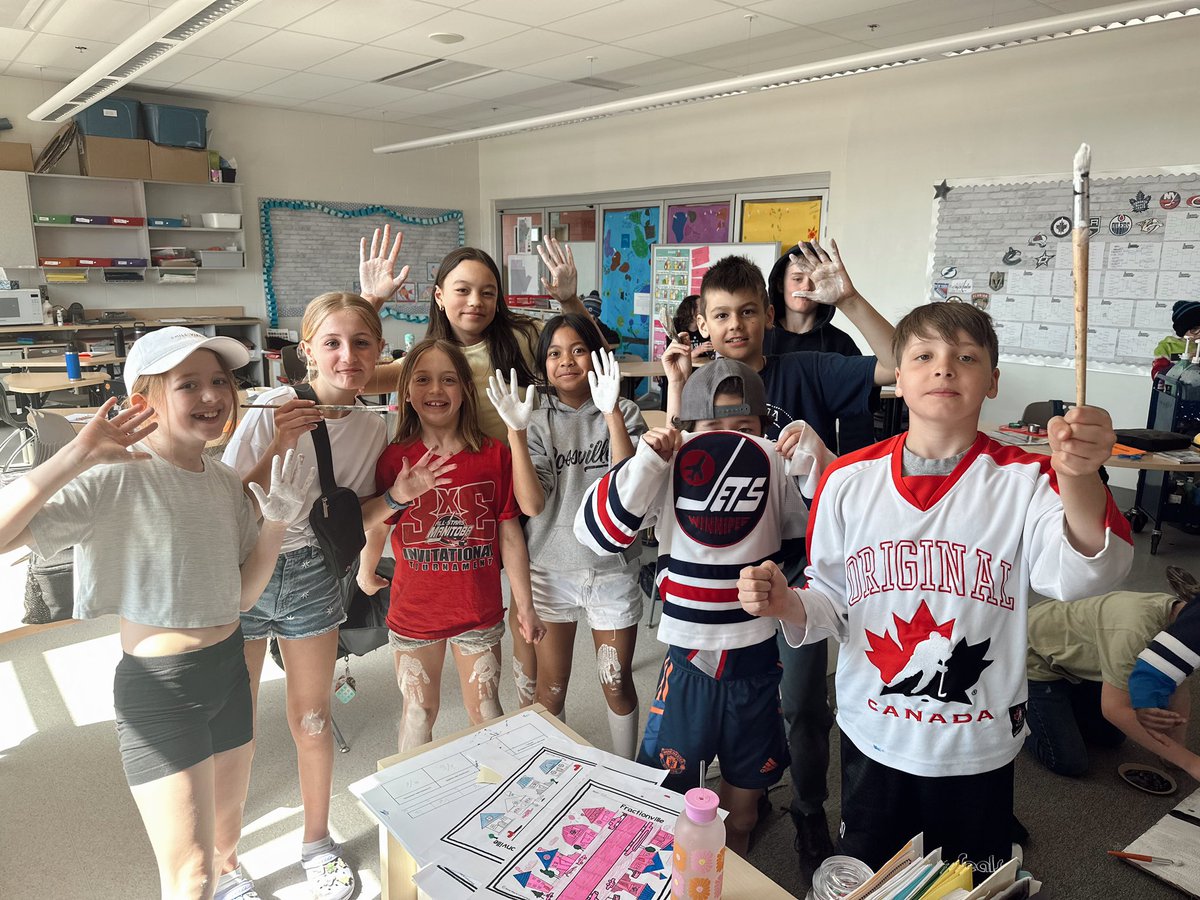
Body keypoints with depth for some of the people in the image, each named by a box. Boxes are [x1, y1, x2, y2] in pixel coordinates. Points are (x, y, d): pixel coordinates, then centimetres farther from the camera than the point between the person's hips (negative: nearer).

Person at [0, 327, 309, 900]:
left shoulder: (227, 484, 2)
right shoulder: (117, 479, -19)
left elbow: (242, 596, 1)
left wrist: (277, 518, -9)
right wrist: (76, 457, -35)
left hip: (229, 669, 7)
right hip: (158, 687, -7)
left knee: (226, 829, 26)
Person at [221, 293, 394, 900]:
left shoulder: (373, 428, -4)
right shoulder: (273, 410, -19)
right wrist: (279, 447, -31)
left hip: (311, 576, 3)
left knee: (312, 719, 16)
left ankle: (317, 842, 39)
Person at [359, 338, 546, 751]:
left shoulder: (494, 455, -7)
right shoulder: (395, 459, -8)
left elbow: (509, 534, -3)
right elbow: (373, 534, 0)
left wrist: (524, 604, -1)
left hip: (479, 609, 0)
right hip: (414, 610, 0)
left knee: (485, 709, 15)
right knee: (419, 709, 17)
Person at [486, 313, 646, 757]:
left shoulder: (623, 413, -2)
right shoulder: (536, 422, -1)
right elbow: (531, 504, -14)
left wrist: (612, 412, -26)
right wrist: (516, 431, -23)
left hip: (613, 568, 0)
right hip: (550, 568, 1)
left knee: (617, 683, 13)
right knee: (551, 687, 13)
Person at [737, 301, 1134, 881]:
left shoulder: (1024, 481, -13)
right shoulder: (849, 480, -8)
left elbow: (1076, 574, -33)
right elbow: (832, 601, 0)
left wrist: (1079, 479, -51)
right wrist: (787, 605, -22)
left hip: (978, 747, -1)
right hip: (872, 738, 2)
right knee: (865, 881, 23)